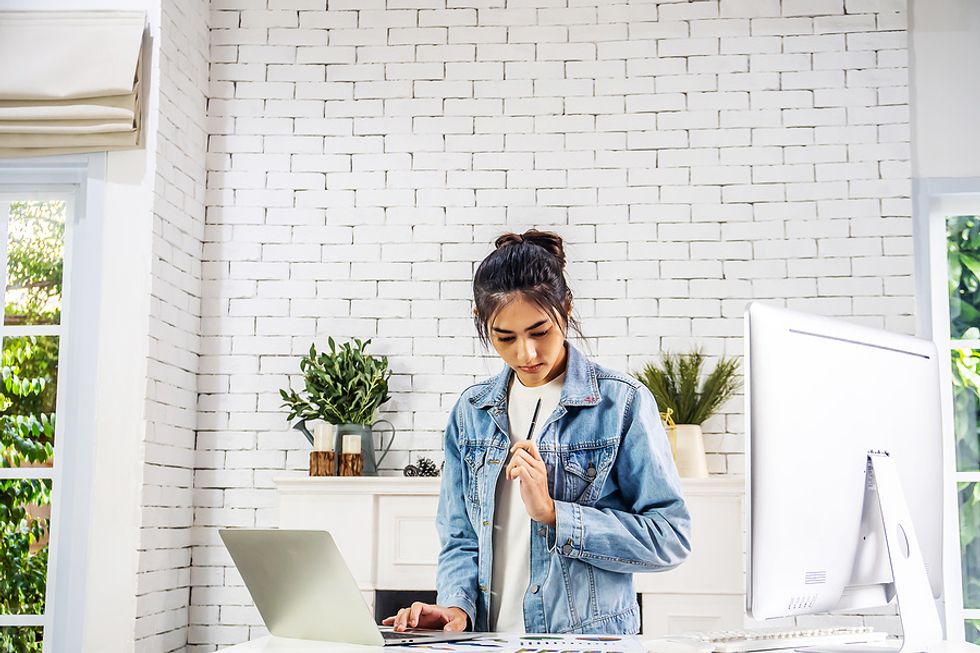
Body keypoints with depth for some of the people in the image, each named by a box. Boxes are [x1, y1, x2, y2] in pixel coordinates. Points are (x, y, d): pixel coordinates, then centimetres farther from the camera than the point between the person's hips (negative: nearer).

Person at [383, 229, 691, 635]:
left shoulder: (622, 403, -4)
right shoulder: (471, 411, 10)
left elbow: (670, 539, -7)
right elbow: (461, 539, 14)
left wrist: (552, 513, -14)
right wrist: (457, 605, -6)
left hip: (591, 639, -3)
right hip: (488, 641, 3)